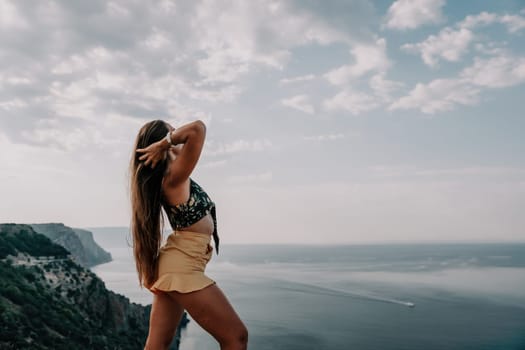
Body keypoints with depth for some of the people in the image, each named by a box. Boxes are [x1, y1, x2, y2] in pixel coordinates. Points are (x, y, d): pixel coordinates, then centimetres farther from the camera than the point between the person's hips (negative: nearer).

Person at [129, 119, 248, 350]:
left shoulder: (166, 178, 9)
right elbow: (197, 128, -31)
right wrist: (164, 143, -17)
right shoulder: (174, 177, -16)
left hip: (172, 269, 10)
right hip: (182, 270, -10)